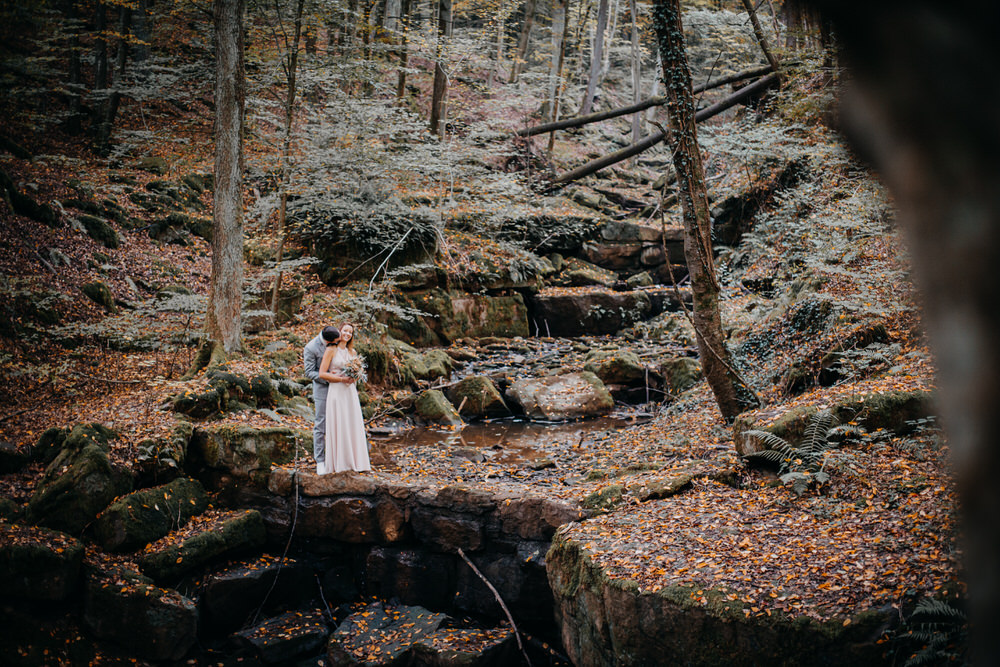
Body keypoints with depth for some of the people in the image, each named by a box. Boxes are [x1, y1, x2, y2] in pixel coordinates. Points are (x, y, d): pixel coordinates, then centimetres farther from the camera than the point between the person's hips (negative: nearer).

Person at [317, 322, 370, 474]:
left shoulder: (352, 352, 14)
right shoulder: (331, 350, -3)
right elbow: (322, 374, -9)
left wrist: (354, 376, 0)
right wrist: (342, 379, -14)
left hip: (350, 392, 6)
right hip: (336, 391, -5)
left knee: (353, 425, 5)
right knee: (337, 426, -4)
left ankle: (353, 460, 13)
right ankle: (338, 462, 2)